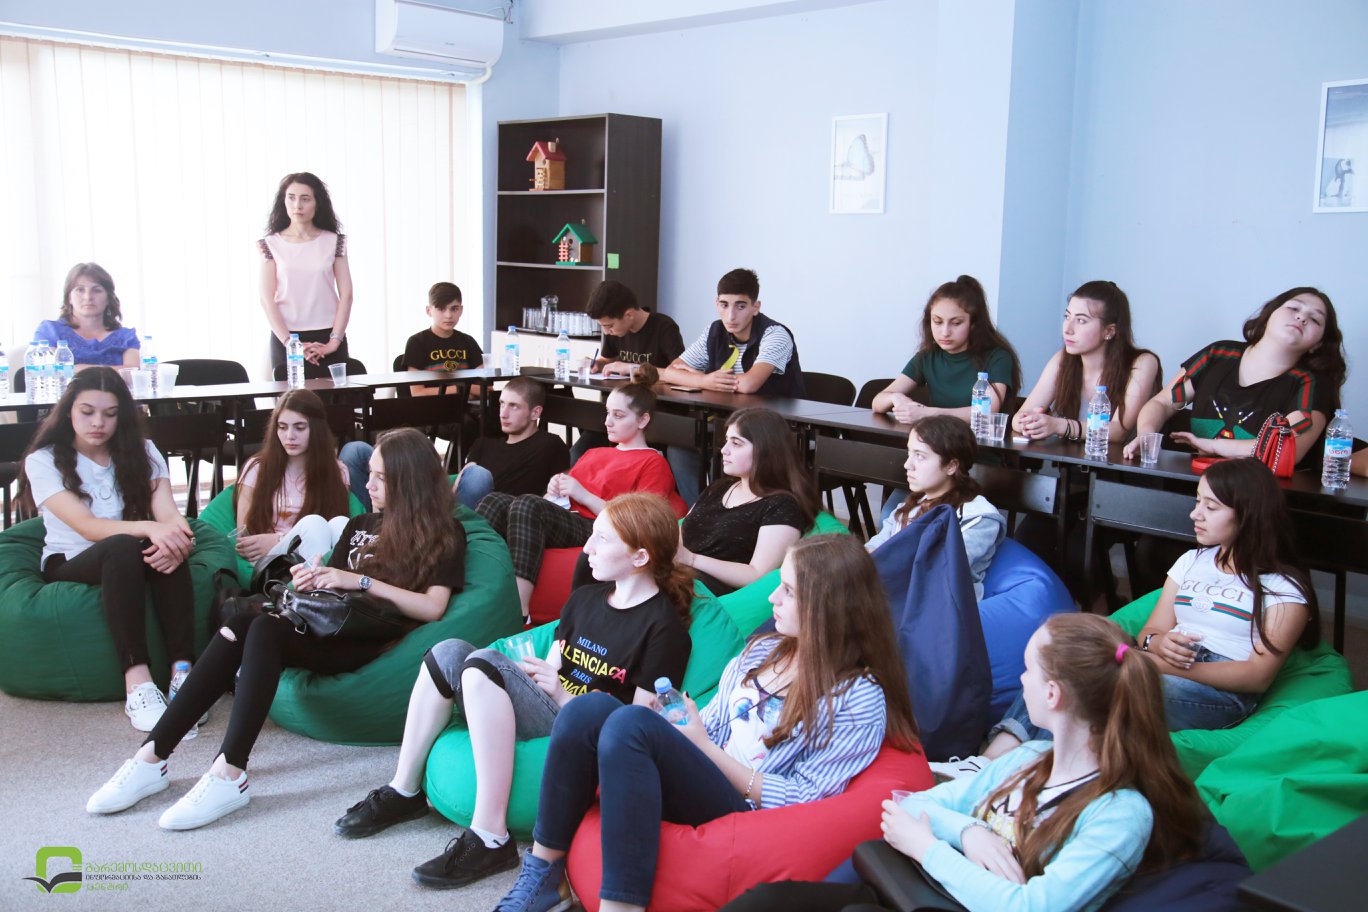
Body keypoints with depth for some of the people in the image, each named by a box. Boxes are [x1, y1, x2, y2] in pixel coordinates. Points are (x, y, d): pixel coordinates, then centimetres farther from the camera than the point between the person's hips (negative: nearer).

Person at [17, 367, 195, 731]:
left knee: (167, 549, -34)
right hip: (69, 567, -2)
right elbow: (86, 526, -21)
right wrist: (149, 528, -40)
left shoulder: (141, 451, 3)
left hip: (130, 563, 3)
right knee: (122, 548, -37)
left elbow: (169, 514, -12)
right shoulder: (43, 461, -6)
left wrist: (176, 538, -37)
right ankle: (137, 683, -46)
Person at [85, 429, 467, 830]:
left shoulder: (443, 536, 5)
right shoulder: (361, 526, 24)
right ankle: (152, 757, -29)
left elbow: (432, 608, -8)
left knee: (268, 630, -31)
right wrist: (313, 583, -3)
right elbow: (334, 587, 20)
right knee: (240, 624, -24)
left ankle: (229, 775, -39)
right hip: (328, 628, 6)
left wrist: (361, 581, -12)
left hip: (371, 644, -6)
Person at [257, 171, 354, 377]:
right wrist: (289, 342, -13)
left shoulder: (333, 242, 6)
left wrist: (335, 340, -9)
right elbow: (267, 299, -2)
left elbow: (346, 294, 1)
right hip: (286, 339, -1)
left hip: (328, 339, 1)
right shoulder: (272, 245, 4)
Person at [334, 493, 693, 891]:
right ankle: (403, 791, -1)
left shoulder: (665, 627, -9)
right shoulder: (584, 599, 16)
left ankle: (490, 838, -30)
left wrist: (564, 696, -20)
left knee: (485, 662, -27)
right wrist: (530, 672, -4)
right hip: (546, 715, 8)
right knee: (451, 651, -9)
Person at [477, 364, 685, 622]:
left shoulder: (653, 463, 10)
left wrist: (584, 495, -9)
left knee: (527, 504, -35)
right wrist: (556, 490, 8)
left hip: (592, 530, -7)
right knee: (494, 501, -21)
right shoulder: (594, 454, 34)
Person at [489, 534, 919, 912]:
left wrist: (705, 748, -12)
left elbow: (800, 798, -11)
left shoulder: (860, 700, -8)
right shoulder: (762, 650, 15)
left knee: (630, 723, -30)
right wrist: (679, 721, -4)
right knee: (590, 709, -18)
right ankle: (543, 873, -10)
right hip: (698, 786, 8)